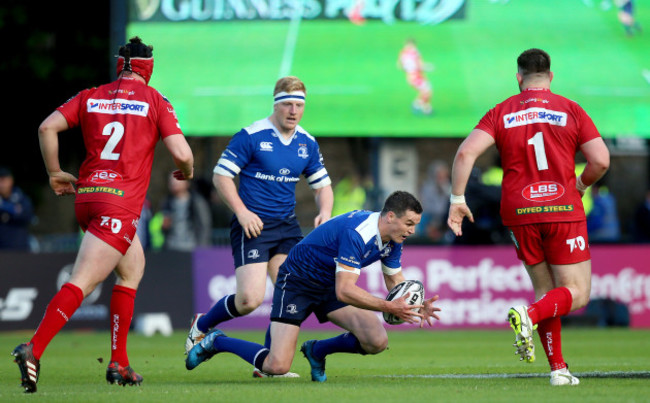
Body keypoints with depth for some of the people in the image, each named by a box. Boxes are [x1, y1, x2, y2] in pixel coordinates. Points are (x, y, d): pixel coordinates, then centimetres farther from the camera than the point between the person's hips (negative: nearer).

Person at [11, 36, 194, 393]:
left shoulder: (91, 97, 12)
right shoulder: (155, 101, 1)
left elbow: (47, 127, 2)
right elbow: (181, 153, -6)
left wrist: (55, 173, 13)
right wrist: (187, 171, 17)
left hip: (86, 196, 6)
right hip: (121, 203, -6)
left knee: (133, 267, 23)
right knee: (82, 282, -12)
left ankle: (119, 362, 19)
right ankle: (34, 349, -29)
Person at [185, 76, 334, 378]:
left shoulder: (307, 143, 9)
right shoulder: (251, 136, -9)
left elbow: (323, 184, 19)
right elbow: (221, 175, -7)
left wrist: (325, 211, -1)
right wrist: (242, 212, -16)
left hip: (286, 226, 6)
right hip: (253, 226, -6)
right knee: (250, 299, -16)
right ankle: (201, 326, 14)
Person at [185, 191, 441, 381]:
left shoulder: (392, 240, -6)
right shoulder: (357, 232, -33)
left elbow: (396, 283, 5)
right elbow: (344, 291, -38)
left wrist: (417, 308, -15)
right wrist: (389, 307, -39)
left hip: (331, 285, 8)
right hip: (297, 282, -8)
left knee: (377, 341, -11)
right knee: (278, 366, -18)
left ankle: (317, 351, 15)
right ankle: (217, 342, 8)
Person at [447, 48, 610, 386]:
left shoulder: (501, 113, 5)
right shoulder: (570, 111, 1)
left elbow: (466, 152, -8)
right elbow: (601, 160, -6)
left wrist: (457, 200, -2)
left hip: (520, 216, 3)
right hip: (564, 211, -3)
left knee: (546, 291, 17)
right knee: (577, 294, 5)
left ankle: (558, 369, 9)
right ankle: (528, 316, -24)